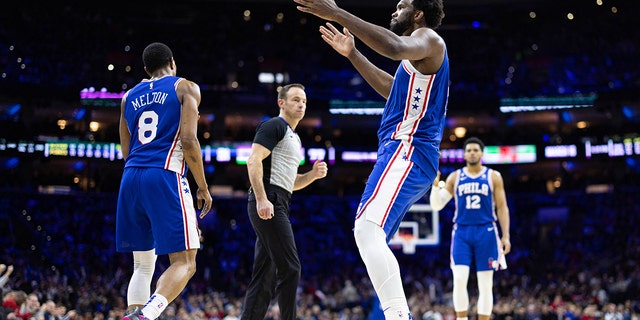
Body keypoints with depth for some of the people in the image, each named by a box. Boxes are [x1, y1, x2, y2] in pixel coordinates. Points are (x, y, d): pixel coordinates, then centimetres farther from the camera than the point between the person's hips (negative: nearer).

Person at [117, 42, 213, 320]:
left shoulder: (129, 96, 20)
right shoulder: (185, 88, 5)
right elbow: (189, 141, -8)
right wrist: (203, 188, -1)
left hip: (131, 179, 6)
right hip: (165, 177, -6)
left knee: (143, 265, 15)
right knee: (184, 263, -5)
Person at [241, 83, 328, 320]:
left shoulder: (294, 138, 25)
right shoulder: (274, 126, -4)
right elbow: (253, 160, -16)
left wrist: (312, 175, 11)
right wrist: (261, 199, -25)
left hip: (276, 205, 10)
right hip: (268, 202, -10)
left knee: (265, 276, 8)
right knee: (290, 268, -11)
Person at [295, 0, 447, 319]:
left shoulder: (428, 38, -5)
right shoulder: (419, 56, 26)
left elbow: (395, 48, -29)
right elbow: (392, 89, 41)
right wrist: (353, 54, 38)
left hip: (406, 151, -11)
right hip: (403, 152, 11)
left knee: (368, 230, -28)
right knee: (371, 237, 18)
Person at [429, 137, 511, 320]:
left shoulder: (493, 176, 6)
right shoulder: (455, 177, 9)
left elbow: (502, 207, 4)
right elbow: (437, 205, 6)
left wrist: (505, 236, -5)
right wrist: (435, 185, -12)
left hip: (486, 232, 0)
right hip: (462, 232, 1)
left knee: (485, 284, 1)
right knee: (459, 280, -12)